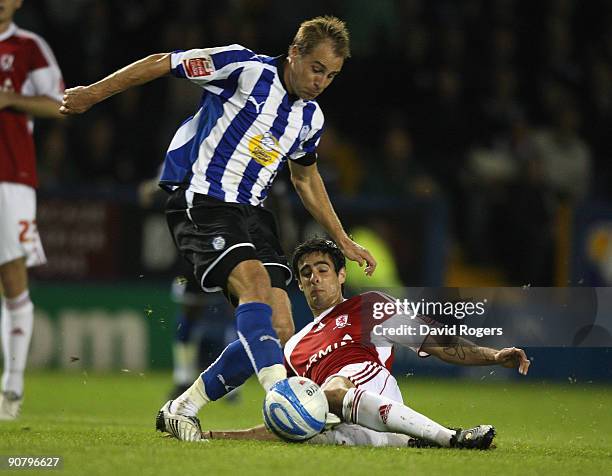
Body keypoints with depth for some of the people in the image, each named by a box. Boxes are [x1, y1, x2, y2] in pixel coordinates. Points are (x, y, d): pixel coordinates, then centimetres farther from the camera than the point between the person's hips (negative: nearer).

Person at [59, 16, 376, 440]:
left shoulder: (311, 118, 10)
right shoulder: (245, 68, -11)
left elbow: (306, 177, 28)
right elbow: (161, 64, -5)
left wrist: (344, 241, 28)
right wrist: (93, 94, -2)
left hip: (251, 211, 7)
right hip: (200, 202, -7)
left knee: (280, 334, -6)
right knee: (254, 280, -32)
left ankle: (181, 410, 7)